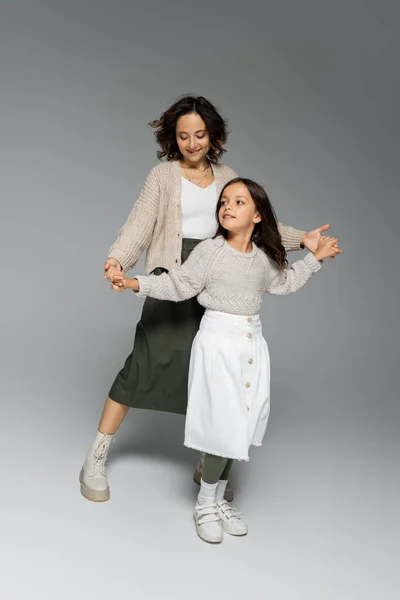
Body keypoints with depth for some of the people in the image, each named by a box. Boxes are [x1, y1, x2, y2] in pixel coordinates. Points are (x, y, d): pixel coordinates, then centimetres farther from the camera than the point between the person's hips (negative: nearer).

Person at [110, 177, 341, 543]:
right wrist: (137, 283, -17)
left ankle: (219, 499, 26)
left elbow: (284, 283, 25)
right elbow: (179, 285, -6)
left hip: (253, 344, 5)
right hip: (218, 342, -5)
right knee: (223, 426, -5)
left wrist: (315, 258, 25)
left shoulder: (264, 258, 7)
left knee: (239, 427, 9)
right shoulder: (209, 251, -7)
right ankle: (205, 504, 15)